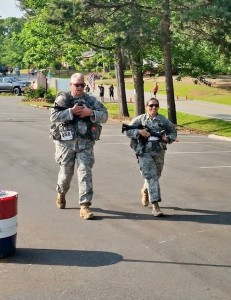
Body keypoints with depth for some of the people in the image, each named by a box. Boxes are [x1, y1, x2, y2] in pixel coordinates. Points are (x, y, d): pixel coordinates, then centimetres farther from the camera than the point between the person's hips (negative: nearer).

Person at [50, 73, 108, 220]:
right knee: (66, 172, 13)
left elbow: (104, 116, 2)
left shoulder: (91, 100, 8)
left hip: (85, 143, 1)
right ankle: (61, 194, 42)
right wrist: (71, 111, -19)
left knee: (85, 173, -8)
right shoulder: (63, 99, 2)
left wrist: (90, 113, -15)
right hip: (66, 142, 0)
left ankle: (85, 205, -7)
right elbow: (54, 117, -11)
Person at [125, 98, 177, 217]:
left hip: (159, 153, 4)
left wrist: (168, 138, -5)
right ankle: (155, 205, -16)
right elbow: (128, 131, 1)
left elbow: (173, 132, 16)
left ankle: (145, 190, 52)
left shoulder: (163, 120, 7)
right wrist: (139, 132, -16)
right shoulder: (140, 119, 2)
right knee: (151, 177, -13)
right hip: (145, 152, -4)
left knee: (155, 176, 18)